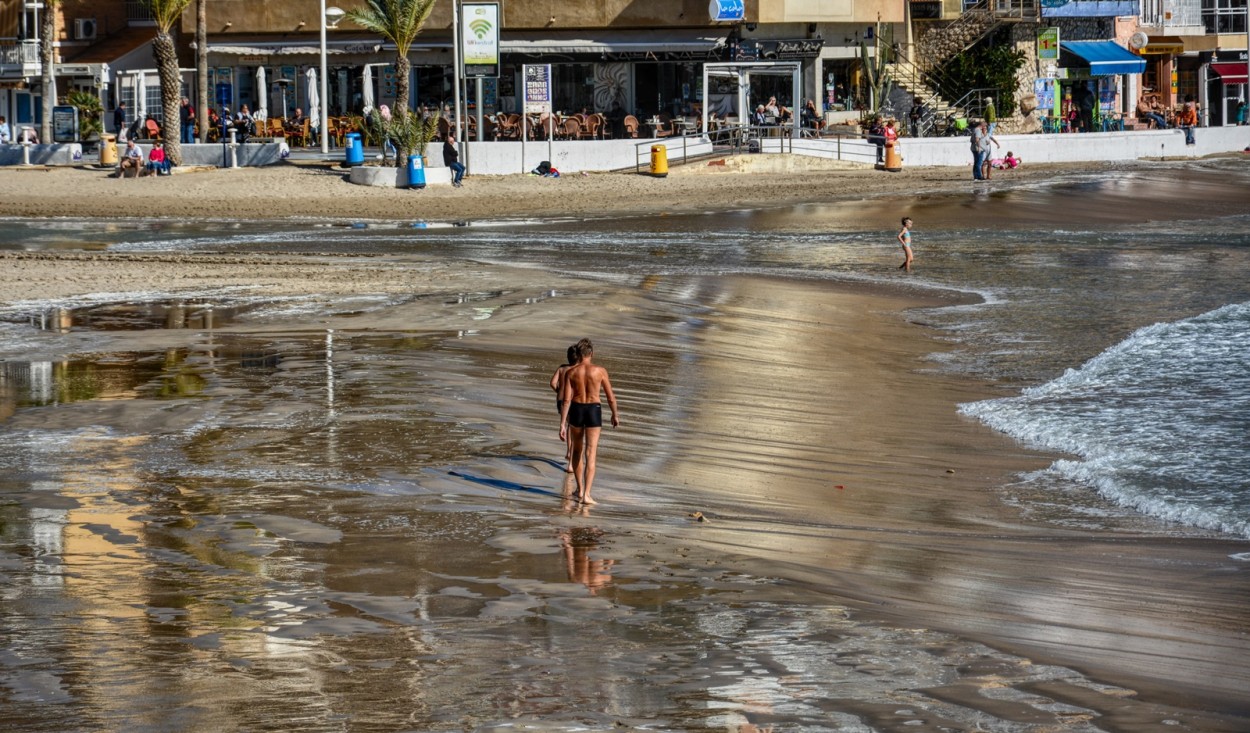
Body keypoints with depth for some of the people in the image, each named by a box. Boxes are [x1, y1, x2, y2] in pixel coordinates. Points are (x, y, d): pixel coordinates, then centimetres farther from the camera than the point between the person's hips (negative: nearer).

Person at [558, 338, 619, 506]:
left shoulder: (571, 372, -5)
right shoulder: (600, 371, -7)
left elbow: (567, 400, -9)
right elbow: (611, 397, 0)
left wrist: (562, 424, -9)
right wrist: (615, 415, 17)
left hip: (576, 411, 2)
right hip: (594, 412, -2)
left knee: (577, 451, 22)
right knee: (590, 455, -3)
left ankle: (580, 490, 30)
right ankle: (586, 495, -14)